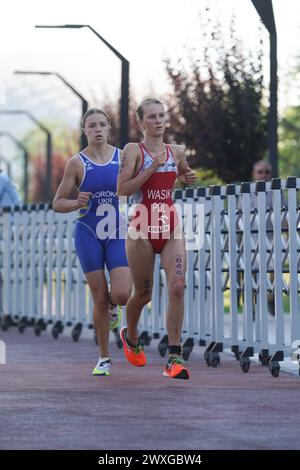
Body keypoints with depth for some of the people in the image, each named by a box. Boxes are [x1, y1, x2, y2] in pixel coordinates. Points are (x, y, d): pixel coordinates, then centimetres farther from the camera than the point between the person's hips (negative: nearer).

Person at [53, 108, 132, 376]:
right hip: (88, 235, -1)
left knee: (121, 295, -15)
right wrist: (77, 203, -18)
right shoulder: (77, 163, -1)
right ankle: (104, 359, 12)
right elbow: (57, 203, 1)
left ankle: (112, 306, 23)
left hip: (118, 235, 1)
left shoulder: (123, 157, 2)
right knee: (100, 299, -2)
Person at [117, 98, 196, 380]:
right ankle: (130, 336, 40)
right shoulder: (134, 150, -3)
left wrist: (189, 178, 10)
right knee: (143, 294, 7)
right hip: (142, 229, -3)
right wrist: (152, 168, -17)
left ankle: (174, 358, -17)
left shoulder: (176, 152, 10)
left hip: (171, 229, 3)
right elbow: (122, 189, -13)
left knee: (177, 287, -16)